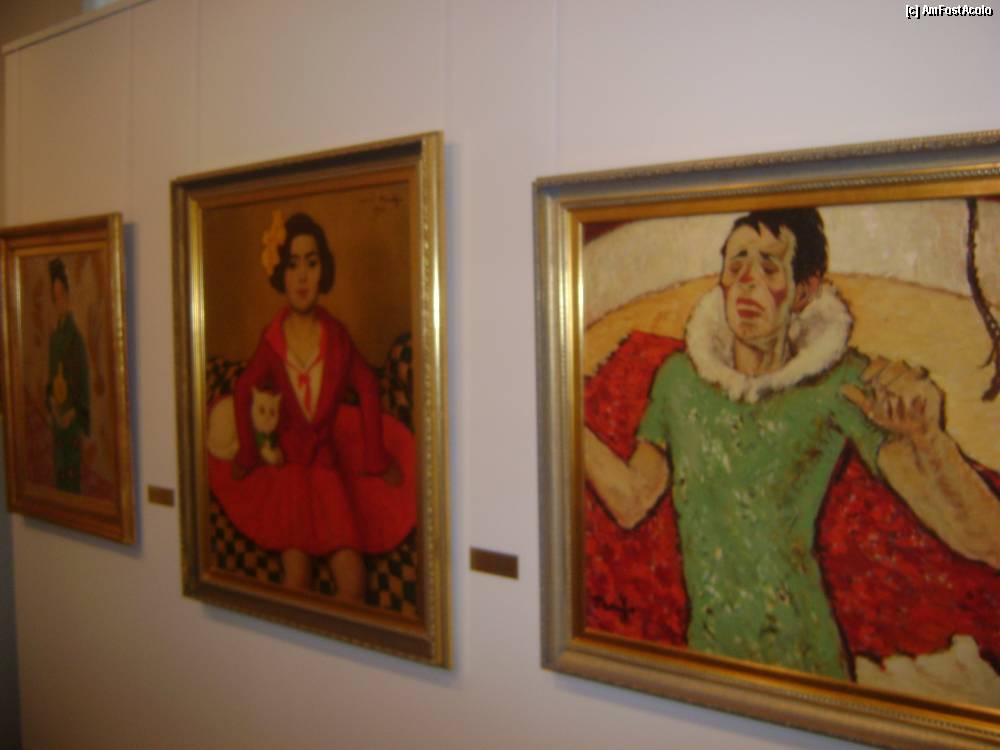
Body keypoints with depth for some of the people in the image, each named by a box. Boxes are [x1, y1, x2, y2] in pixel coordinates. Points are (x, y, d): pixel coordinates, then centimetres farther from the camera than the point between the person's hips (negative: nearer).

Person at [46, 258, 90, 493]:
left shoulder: (76, 337, -11)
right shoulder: (54, 337, 10)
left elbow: (84, 383, -12)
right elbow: (51, 379, 16)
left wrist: (77, 414, -16)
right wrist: (51, 407, 3)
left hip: (74, 420, -7)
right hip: (58, 419, 7)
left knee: (74, 477, -2)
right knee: (60, 476, 13)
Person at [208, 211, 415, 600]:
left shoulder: (336, 335, -6)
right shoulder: (271, 341, -6)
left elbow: (367, 389, 5)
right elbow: (243, 393, 8)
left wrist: (376, 458, 4)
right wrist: (247, 456, 8)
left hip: (330, 463, 0)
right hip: (288, 466, 0)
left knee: (352, 583, -10)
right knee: (296, 576, -10)